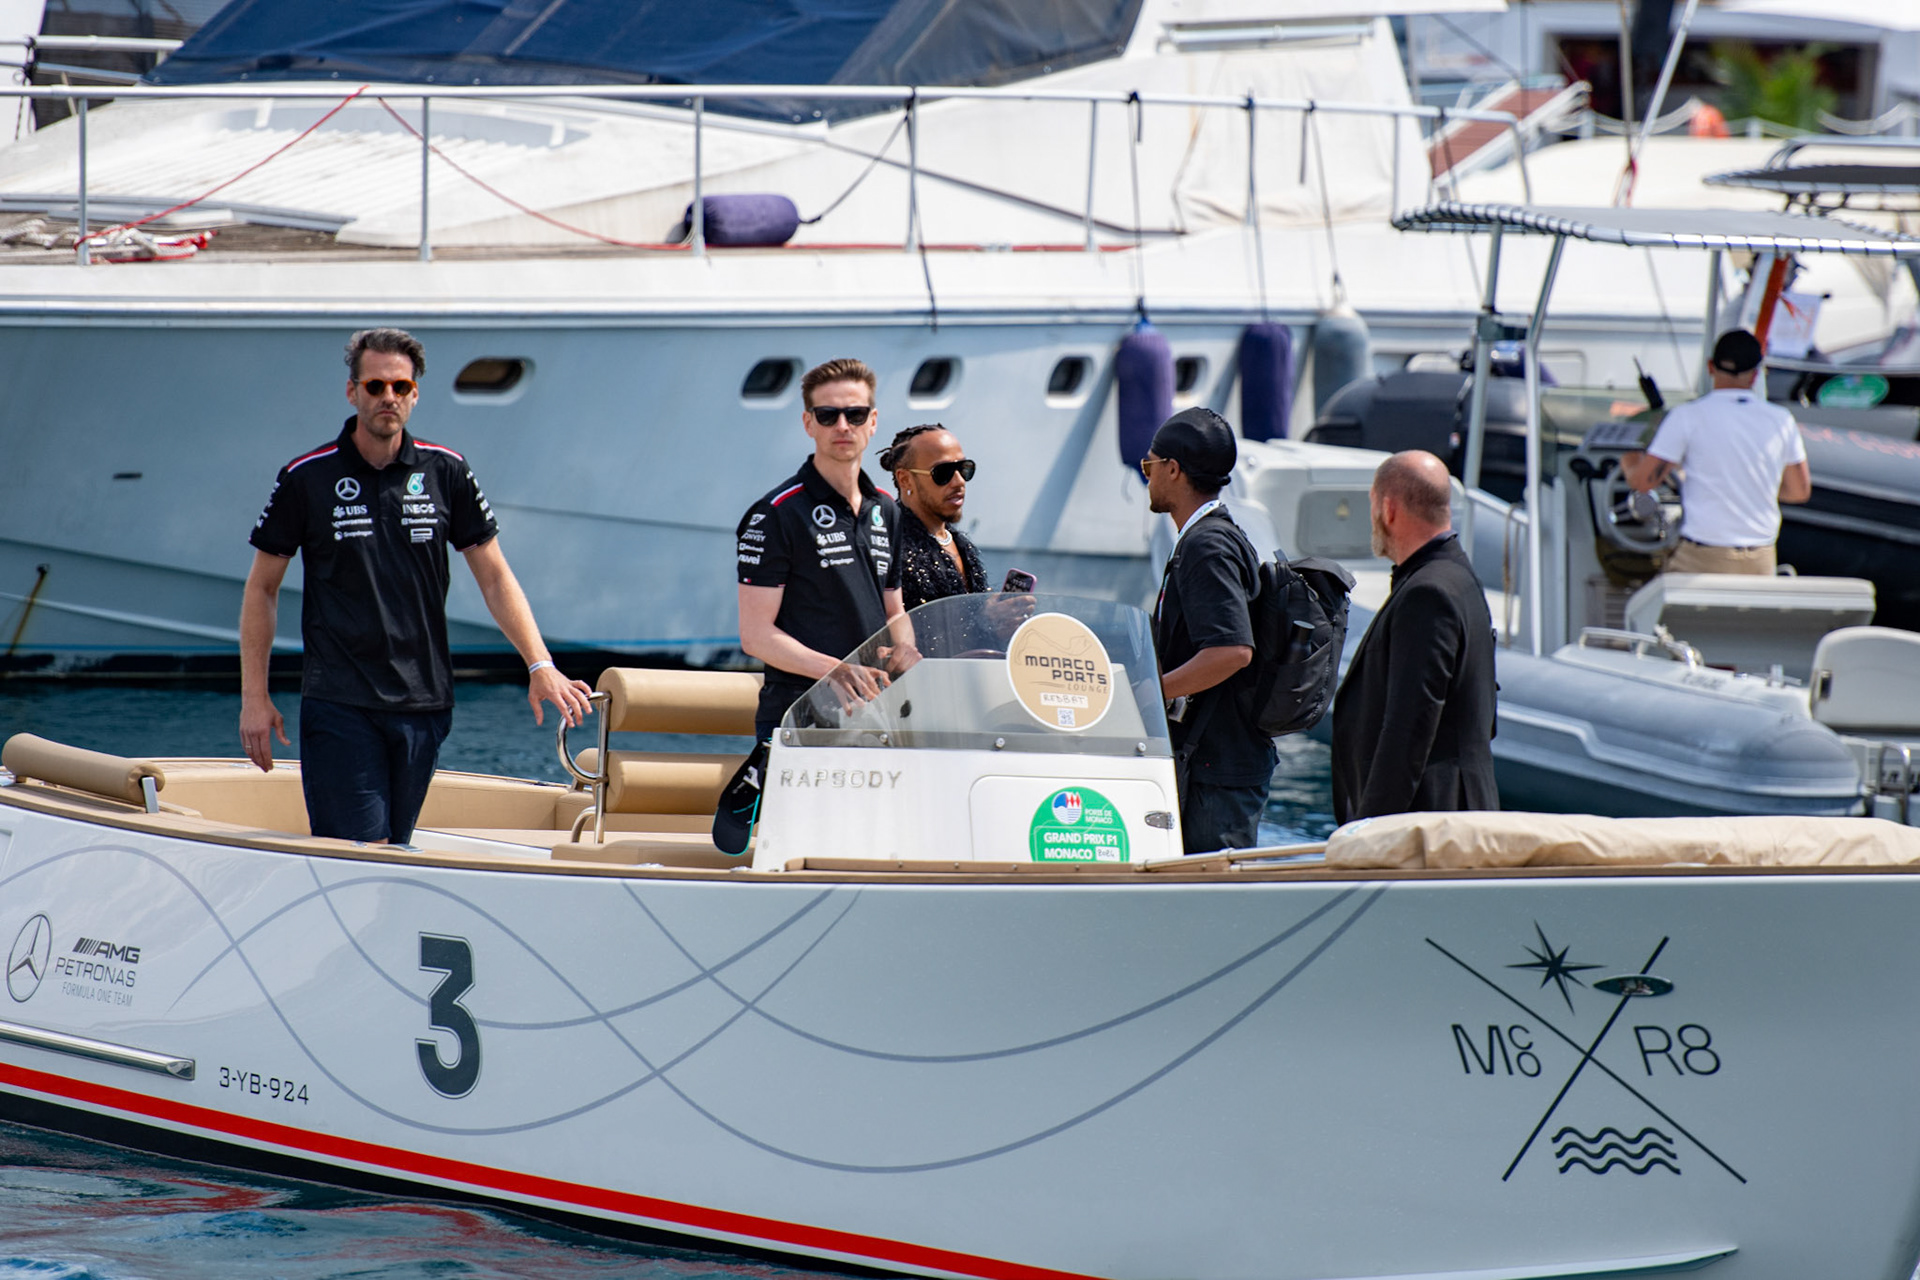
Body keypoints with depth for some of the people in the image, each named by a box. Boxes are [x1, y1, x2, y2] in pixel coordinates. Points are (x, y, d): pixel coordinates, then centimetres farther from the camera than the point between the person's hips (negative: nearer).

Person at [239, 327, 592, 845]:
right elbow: (262, 588, 6)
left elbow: (495, 577, 10)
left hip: (423, 703, 3)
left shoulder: (446, 474, 5)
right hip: (339, 702, -3)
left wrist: (540, 666, -2)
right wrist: (254, 696, 0)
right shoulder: (307, 478, -1)